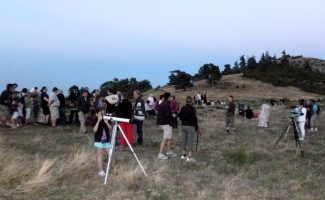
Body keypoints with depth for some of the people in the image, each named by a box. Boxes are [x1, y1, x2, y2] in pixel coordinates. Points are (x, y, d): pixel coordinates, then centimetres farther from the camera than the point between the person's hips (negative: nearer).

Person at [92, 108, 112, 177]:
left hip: (107, 139, 4)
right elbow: (95, 130, -20)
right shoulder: (95, 121, -5)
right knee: (100, 155, 0)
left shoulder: (106, 120, 6)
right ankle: (101, 171, 4)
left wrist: (107, 122, -19)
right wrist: (98, 121, -26)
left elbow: (110, 128, -3)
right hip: (99, 140, -4)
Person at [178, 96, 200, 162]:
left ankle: (183, 155, 22)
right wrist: (197, 128, -8)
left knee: (184, 140, 14)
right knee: (190, 141, -2)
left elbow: (180, 117, 12)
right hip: (191, 126, -6)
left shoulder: (183, 108, 6)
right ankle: (189, 157, -2)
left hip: (183, 126, 6)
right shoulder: (192, 108, -13)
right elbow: (194, 119, -15)